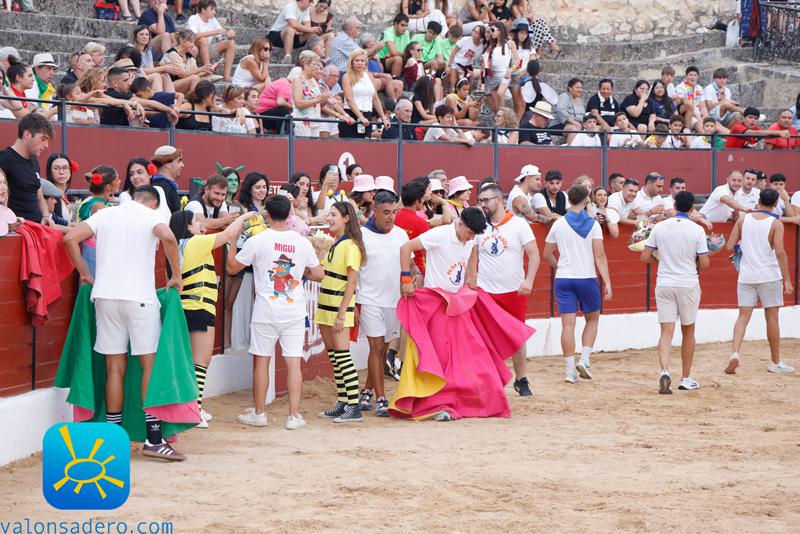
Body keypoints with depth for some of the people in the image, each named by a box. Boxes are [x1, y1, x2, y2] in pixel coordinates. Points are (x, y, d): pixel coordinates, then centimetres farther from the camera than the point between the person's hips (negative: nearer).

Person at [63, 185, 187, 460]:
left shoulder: (105, 214, 13)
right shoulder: (152, 216, 1)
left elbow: (70, 238, 4)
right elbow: (168, 237, -20)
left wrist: (84, 273, 13)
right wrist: (176, 276, -9)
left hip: (106, 296, 4)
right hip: (139, 297, -4)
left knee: (115, 368, 9)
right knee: (151, 365, 0)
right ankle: (154, 439, -5)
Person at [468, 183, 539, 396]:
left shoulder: (518, 224, -4)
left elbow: (534, 254, -6)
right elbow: (474, 256, 12)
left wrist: (529, 280, -18)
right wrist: (472, 280, 2)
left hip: (514, 291, -2)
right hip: (485, 291, 2)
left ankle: (521, 380, 22)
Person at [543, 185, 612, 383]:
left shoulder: (559, 224, 3)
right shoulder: (593, 224, -3)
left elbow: (547, 254, 10)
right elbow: (600, 256, -10)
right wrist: (607, 282, -10)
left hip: (563, 279, 1)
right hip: (587, 278, -1)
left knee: (568, 324, 0)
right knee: (592, 319, 17)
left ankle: (570, 370, -3)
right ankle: (585, 359, 2)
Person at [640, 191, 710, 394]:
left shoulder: (659, 227, -1)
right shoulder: (697, 230, -7)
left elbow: (645, 257, 0)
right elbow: (704, 263, -8)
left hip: (664, 284, 1)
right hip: (688, 284, -1)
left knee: (666, 332, -1)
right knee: (688, 331, 14)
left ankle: (664, 372, -23)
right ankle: (686, 378, 22)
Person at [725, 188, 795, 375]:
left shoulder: (743, 220, 3)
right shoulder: (776, 224, -7)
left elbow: (729, 246, 2)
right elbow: (780, 252, -15)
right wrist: (787, 280, -14)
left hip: (746, 276, 3)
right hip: (769, 276, -3)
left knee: (743, 316, 4)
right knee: (772, 317, 8)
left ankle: (734, 353, -18)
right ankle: (775, 362, 16)